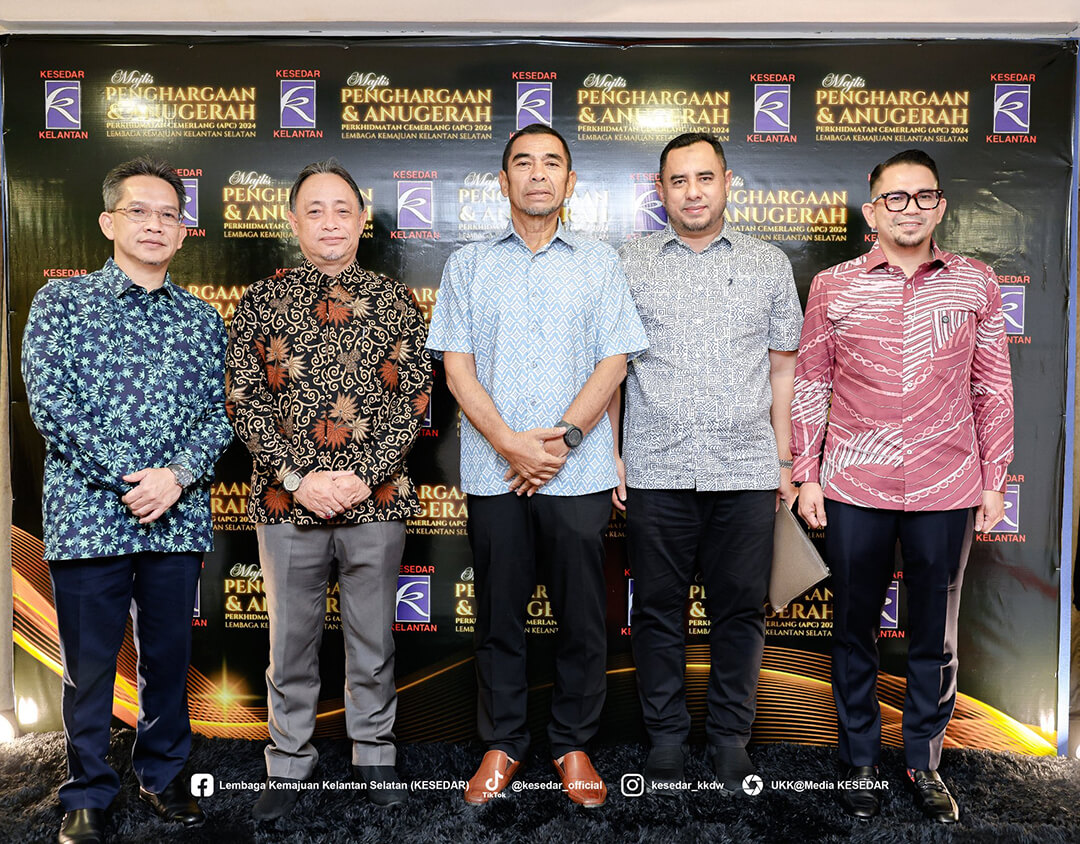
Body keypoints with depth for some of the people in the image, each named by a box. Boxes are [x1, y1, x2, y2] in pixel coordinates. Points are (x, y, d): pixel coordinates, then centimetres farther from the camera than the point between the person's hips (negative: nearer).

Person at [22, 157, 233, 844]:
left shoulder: (203, 319, 10)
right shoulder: (61, 301, 2)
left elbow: (219, 416, 5)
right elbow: (49, 402, -8)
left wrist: (178, 474, -13)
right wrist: (128, 478, -14)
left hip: (179, 516, 3)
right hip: (89, 515, -2)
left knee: (170, 654, 13)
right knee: (88, 663, 8)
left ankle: (164, 773, 33)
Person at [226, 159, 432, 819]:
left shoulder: (397, 301, 4)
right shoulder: (262, 302, 4)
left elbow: (415, 399, -1)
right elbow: (246, 402, 0)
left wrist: (364, 477, -11)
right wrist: (298, 478, -11)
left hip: (377, 500, 0)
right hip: (287, 501, 0)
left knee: (373, 638, 13)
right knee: (291, 640, 12)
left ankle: (375, 752, 32)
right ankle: (290, 760, 30)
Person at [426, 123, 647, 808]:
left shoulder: (600, 264, 10)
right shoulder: (469, 264, 10)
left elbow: (613, 362, 2)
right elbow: (457, 365, 2)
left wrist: (563, 437, -11)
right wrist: (510, 443, -11)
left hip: (579, 471, 0)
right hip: (493, 470, 1)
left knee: (582, 615, 6)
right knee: (499, 614, 9)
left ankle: (574, 745, 23)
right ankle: (502, 743, 25)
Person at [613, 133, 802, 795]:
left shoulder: (770, 264, 11)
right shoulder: (629, 263, 8)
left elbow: (782, 368, 12)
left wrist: (784, 458, 8)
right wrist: (610, 451, 1)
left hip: (746, 472, 1)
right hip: (655, 472, 0)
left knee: (741, 610, 7)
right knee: (658, 609, 6)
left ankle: (732, 738, 24)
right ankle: (667, 739, 22)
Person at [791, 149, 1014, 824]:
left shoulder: (976, 284, 4)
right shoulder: (832, 287, 1)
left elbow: (993, 389, 8)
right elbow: (811, 385, 5)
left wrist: (994, 480, 6)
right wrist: (806, 475, 1)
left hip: (947, 490, 1)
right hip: (855, 489, -1)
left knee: (936, 637, 12)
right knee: (855, 631, 11)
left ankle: (925, 763, 31)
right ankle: (861, 762, 28)